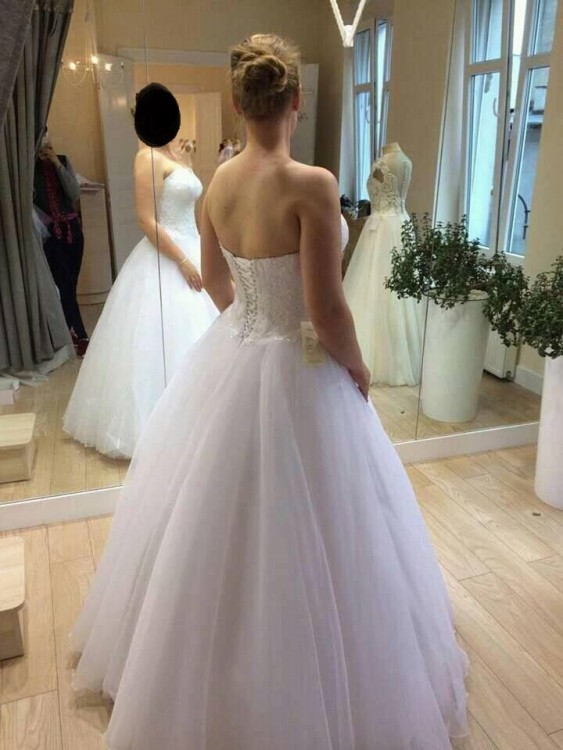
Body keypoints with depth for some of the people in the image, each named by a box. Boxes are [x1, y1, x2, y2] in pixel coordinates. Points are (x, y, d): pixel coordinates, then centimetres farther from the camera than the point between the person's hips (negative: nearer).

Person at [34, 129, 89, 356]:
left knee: (70, 284, 6)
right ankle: (79, 336, -5)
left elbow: (74, 194, -4)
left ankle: (68, 332, 19)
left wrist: (58, 165, -10)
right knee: (65, 283, -8)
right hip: (49, 232, -3)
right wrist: (47, 220, -9)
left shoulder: (63, 161, 7)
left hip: (71, 228, 3)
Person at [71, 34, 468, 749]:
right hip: (295, 373, -7)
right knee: (295, 534, 11)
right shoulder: (311, 184, -21)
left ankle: (204, 676, 50)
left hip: (228, 359, 7)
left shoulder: (217, 180, 1)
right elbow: (326, 309, -21)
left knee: (218, 518, 24)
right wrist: (356, 368, -3)